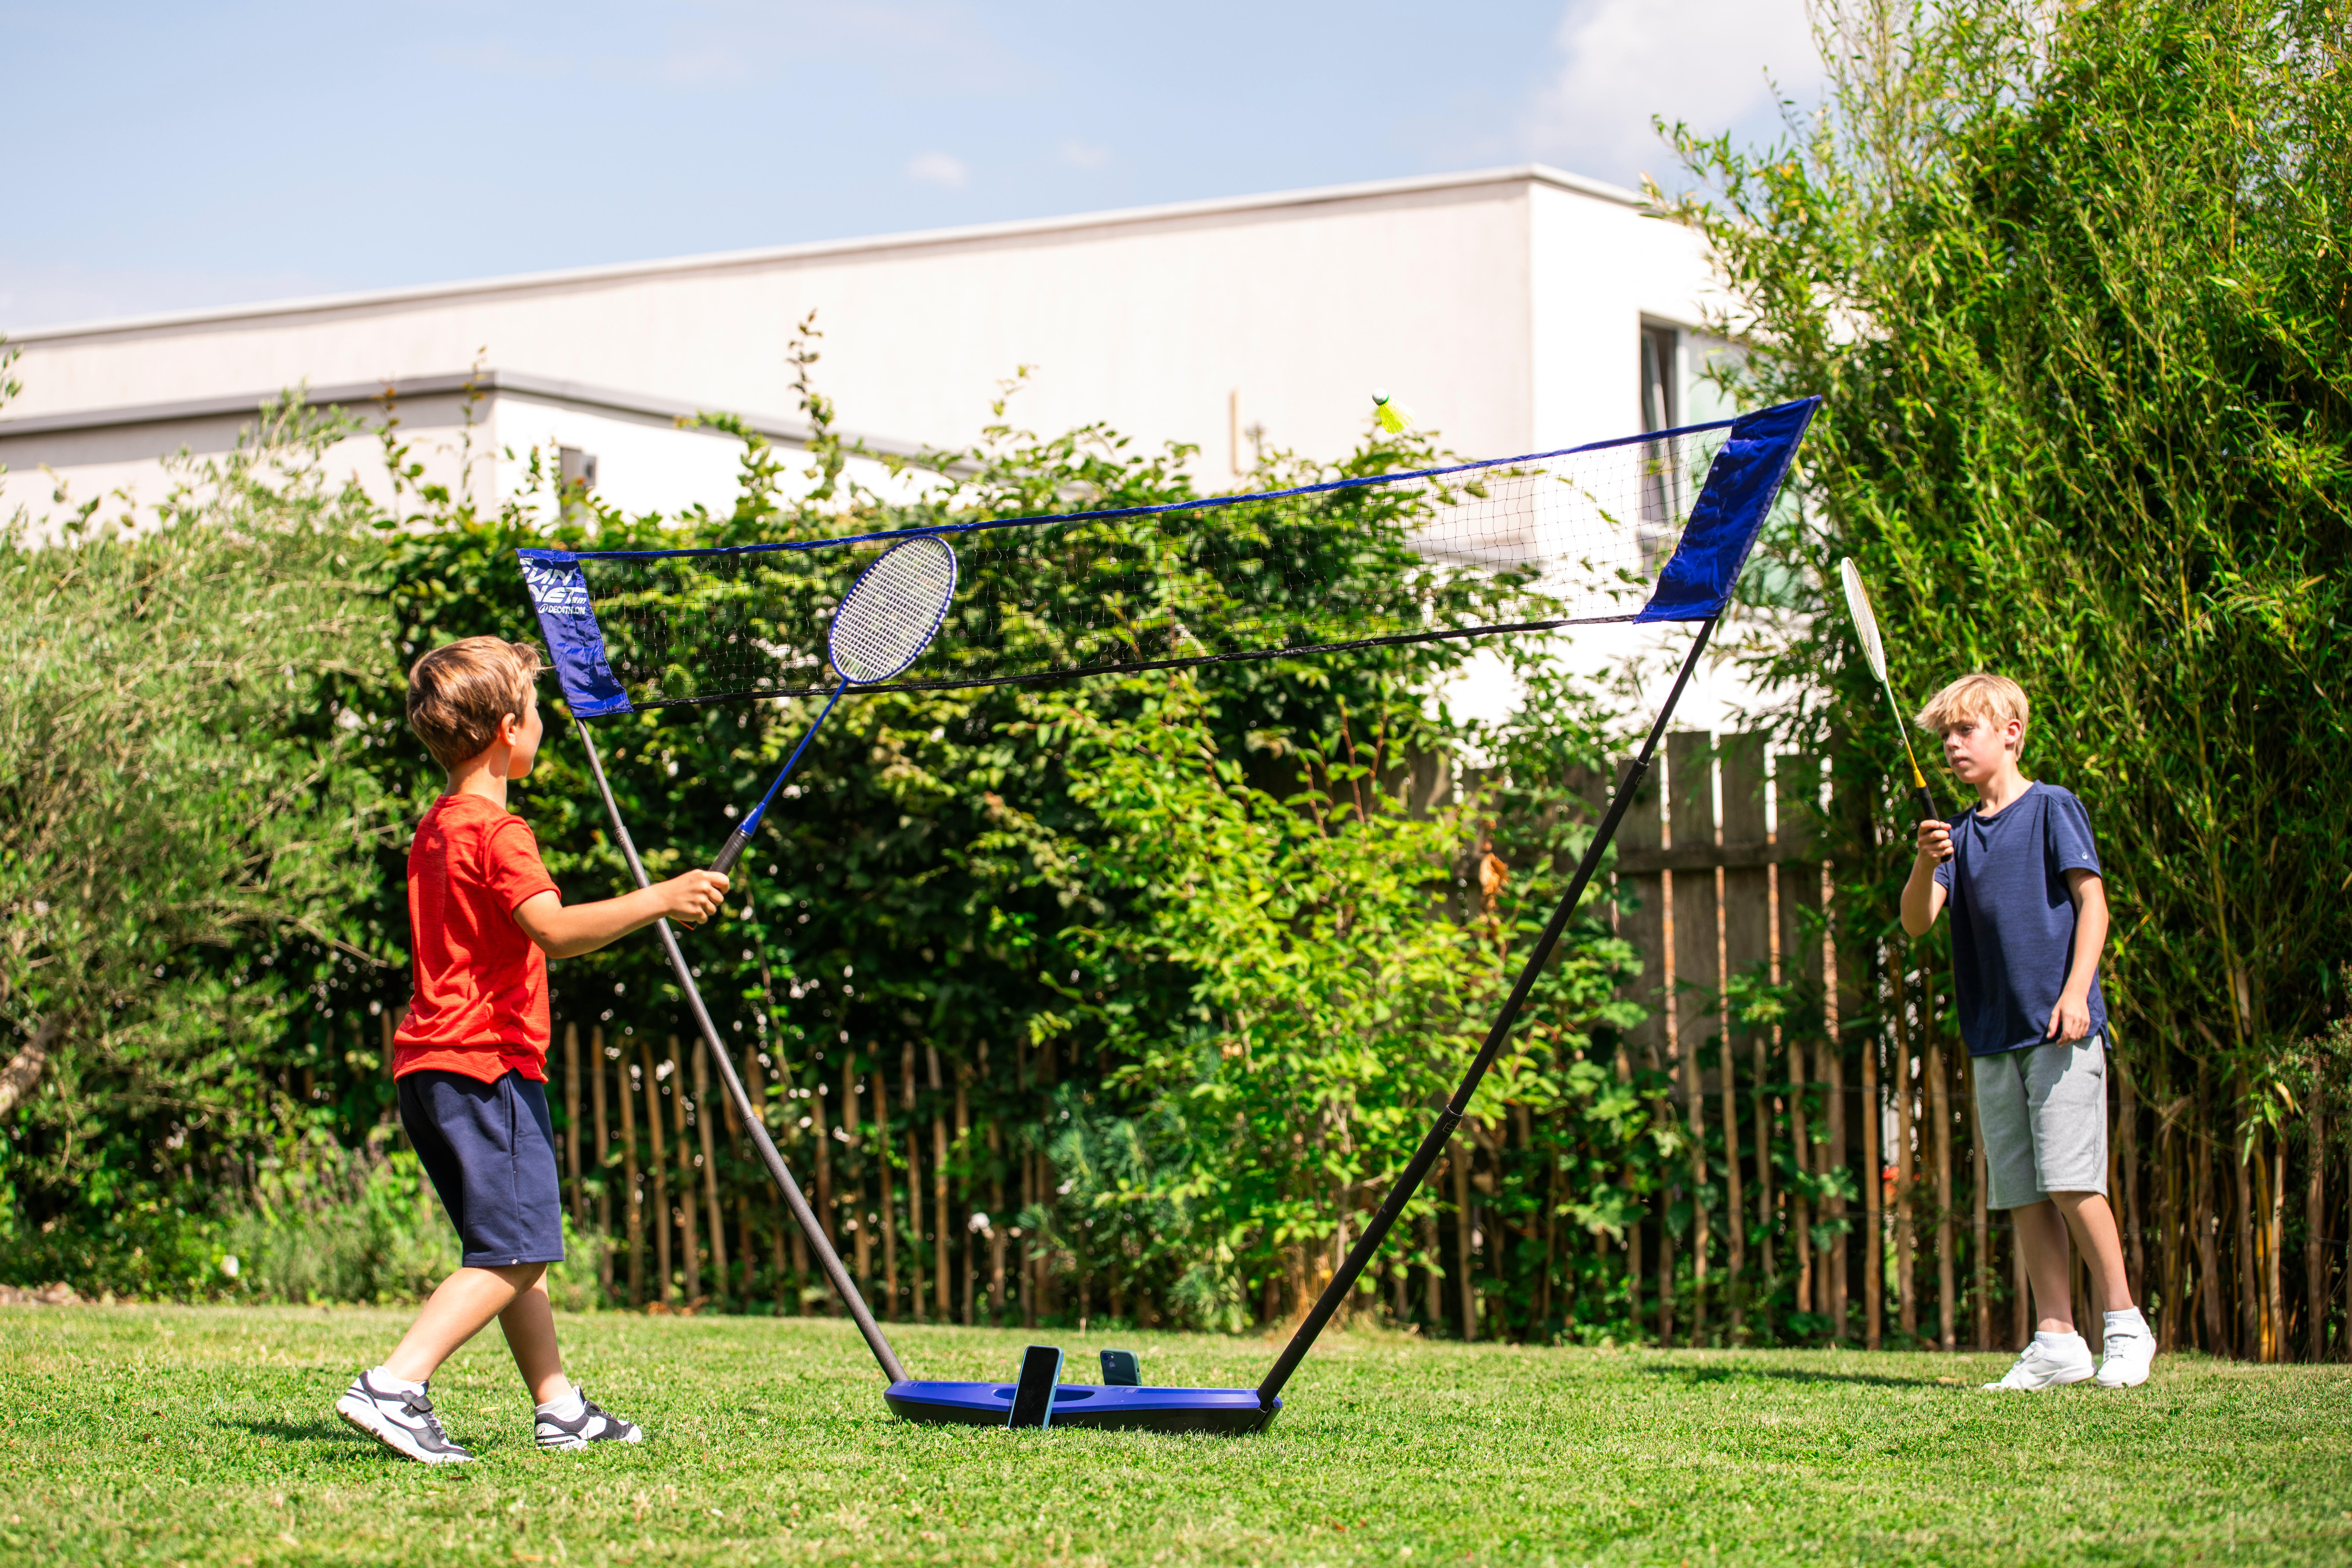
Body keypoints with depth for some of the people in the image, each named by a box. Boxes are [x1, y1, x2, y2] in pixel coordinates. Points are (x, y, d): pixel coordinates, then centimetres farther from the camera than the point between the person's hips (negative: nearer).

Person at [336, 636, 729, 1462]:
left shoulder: (436, 828, 17)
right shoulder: (495, 830, -13)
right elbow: (554, 930, -29)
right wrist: (661, 898, -31)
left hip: (430, 1066, 10)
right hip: (488, 1066, -10)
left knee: (519, 1247, 15)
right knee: (512, 1253, -12)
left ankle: (561, 1409, 20)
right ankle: (393, 1386, -24)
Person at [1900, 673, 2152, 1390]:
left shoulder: (2052, 809, 1)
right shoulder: (1961, 833, 16)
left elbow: (2092, 902, -4)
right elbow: (1916, 922, 7)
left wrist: (2075, 992, -14)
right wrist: (1926, 866, -13)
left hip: (2059, 1029, -6)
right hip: (1994, 1038, 6)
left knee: (2071, 1183, -11)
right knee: (2023, 1195, 4)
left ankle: (2126, 1326, -1)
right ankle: (2057, 1344, 7)